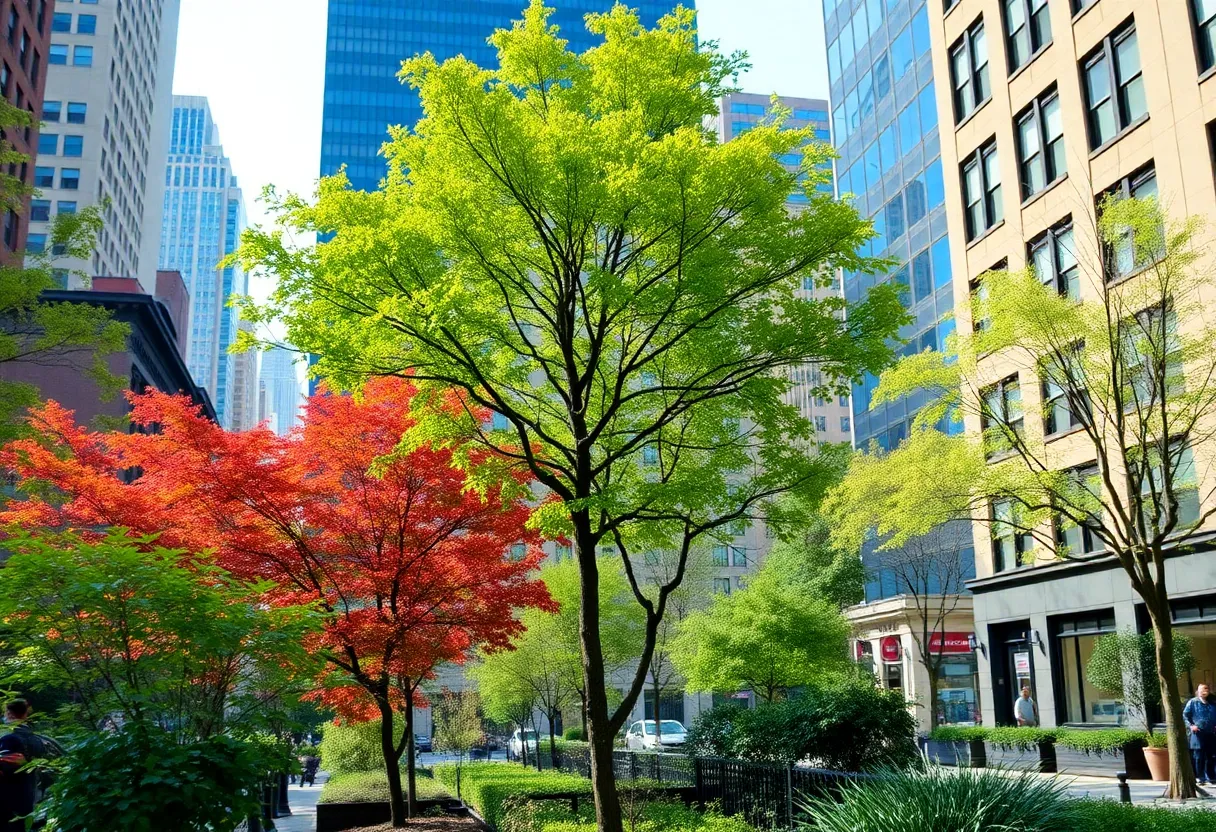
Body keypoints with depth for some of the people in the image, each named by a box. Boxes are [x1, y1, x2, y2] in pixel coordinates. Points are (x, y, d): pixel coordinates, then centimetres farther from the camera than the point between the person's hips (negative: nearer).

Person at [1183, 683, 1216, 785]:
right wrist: (1190, 726, -9)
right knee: (1199, 757, -3)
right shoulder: (1192, 702, 2)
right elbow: (1185, 715, 3)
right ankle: (1201, 778, 4)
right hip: (1198, 734, -3)